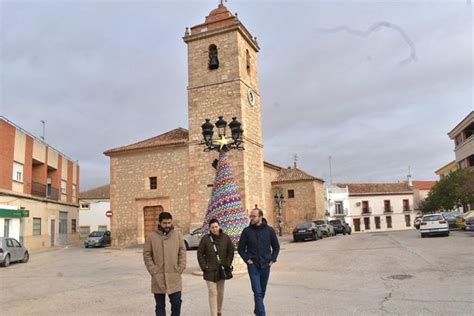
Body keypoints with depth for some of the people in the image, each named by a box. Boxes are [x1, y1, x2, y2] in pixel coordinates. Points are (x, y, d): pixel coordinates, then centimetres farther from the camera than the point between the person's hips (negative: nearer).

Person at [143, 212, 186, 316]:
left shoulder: (178, 235, 2)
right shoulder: (151, 237, -1)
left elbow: (182, 253, 4)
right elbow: (147, 255, 0)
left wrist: (180, 269, -5)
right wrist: (153, 271, -7)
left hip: (174, 277, 0)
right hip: (158, 278, 0)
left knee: (176, 302, 4)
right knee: (160, 305, 10)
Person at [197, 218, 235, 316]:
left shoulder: (225, 237, -4)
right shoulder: (205, 239, -10)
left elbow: (231, 250, 6)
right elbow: (200, 253, -3)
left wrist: (227, 264, 0)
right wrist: (204, 266, -8)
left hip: (222, 270, 3)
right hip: (210, 270, -3)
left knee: (220, 292, 16)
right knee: (213, 293, -5)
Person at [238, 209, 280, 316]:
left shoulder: (269, 230, -2)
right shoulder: (247, 231, -4)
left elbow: (276, 247, 10)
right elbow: (241, 248, 5)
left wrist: (272, 260, 1)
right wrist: (247, 259, -5)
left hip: (266, 266, 2)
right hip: (253, 266, -2)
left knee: (262, 291, 15)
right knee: (257, 292, -9)